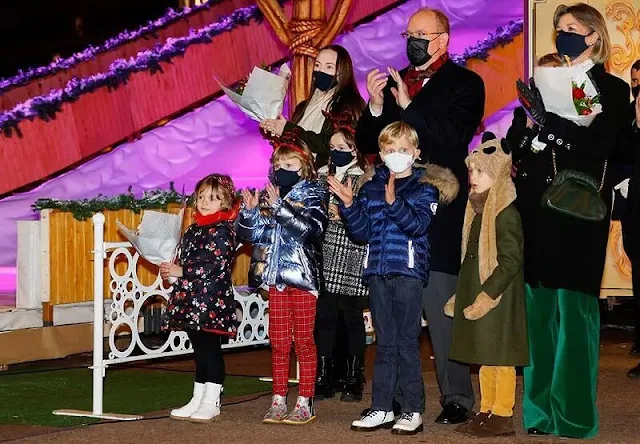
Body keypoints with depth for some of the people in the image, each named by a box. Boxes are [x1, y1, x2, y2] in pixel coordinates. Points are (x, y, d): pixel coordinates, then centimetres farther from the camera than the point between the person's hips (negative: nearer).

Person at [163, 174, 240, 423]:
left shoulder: (222, 230, -11)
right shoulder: (194, 229, 15)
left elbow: (216, 265, -20)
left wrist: (181, 271, -17)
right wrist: (171, 270, 4)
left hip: (212, 301, -8)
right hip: (191, 299, 8)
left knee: (211, 350, -3)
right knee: (200, 350, 14)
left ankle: (211, 402, 3)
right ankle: (198, 399, 19)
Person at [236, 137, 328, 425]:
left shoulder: (313, 194, -3)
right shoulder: (267, 196, 9)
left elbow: (311, 228, -20)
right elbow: (248, 234, 10)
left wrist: (280, 207, -25)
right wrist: (249, 211, -9)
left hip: (302, 277, -5)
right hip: (275, 277, 5)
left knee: (303, 341, 0)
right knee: (278, 342, 9)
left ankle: (305, 403, 5)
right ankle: (278, 401, 15)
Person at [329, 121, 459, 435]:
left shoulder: (424, 187, 1)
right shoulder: (370, 188, 13)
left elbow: (418, 224, -15)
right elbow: (362, 233, 8)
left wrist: (394, 203, -29)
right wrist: (349, 205, -7)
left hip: (409, 271, -4)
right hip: (378, 272, 4)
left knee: (407, 342, -3)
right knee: (384, 343, 9)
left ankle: (412, 411, 2)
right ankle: (381, 409, 13)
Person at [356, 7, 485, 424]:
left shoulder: (465, 84, 2)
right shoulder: (394, 82, 17)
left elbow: (454, 138, -13)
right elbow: (368, 143, 14)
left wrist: (408, 107, -16)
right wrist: (376, 107, -4)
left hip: (439, 214, -5)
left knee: (442, 308, -6)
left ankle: (457, 399, 0)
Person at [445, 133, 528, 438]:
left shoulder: (506, 213, -15)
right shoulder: (479, 210, 14)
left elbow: (510, 262, -20)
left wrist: (486, 296, -23)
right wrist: (461, 296, 17)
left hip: (497, 298, -9)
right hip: (476, 295, 9)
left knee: (499, 357, -4)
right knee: (484, 359, 13)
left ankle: (503, 417, 0)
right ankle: (486, 412, 19)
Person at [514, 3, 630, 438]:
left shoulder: (612, 89, 3)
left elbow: (598, 146, -11)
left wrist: (549, 124, -18)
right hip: (537, 208, 5)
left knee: (574, 307, -6)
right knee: (539, 307, 5)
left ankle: (574, 418, -3)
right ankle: (541, 413, 11)